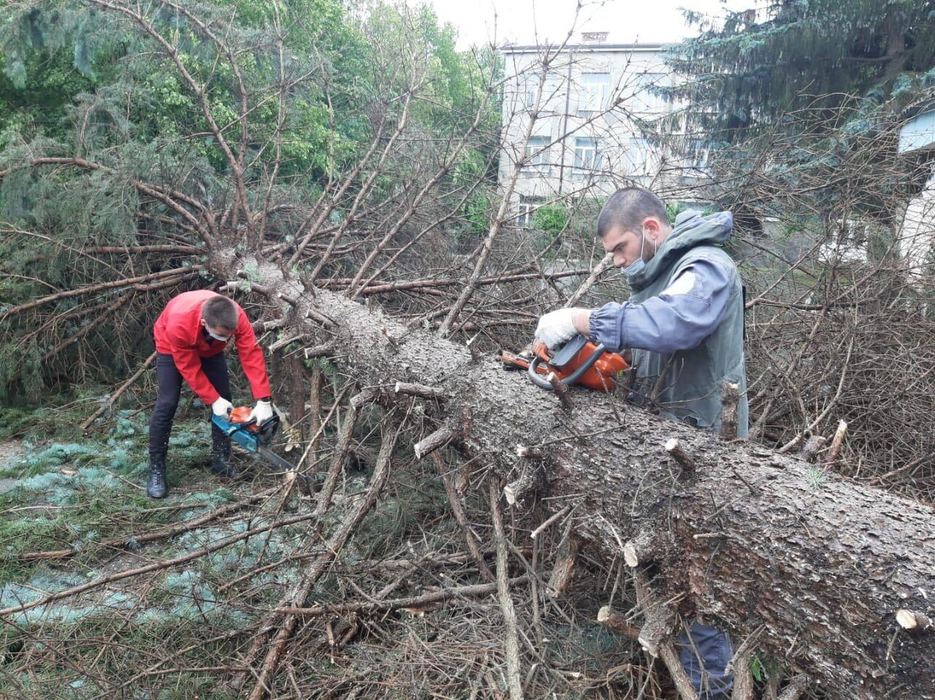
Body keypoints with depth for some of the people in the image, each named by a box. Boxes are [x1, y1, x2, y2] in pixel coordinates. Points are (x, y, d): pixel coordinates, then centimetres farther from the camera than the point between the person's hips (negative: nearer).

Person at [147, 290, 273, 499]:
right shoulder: (179, 324, -44)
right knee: (167, 404, -13)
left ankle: (220, 459, 11)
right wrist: (213, 400, -28)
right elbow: (189, 368, -31)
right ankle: (156, 469, -3)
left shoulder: (236, 316, -37)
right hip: (172, 347, -3)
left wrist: (263, 401, -40)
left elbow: (252, 355, -36)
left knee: (224, 398, -3)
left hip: (209, 349, 4)